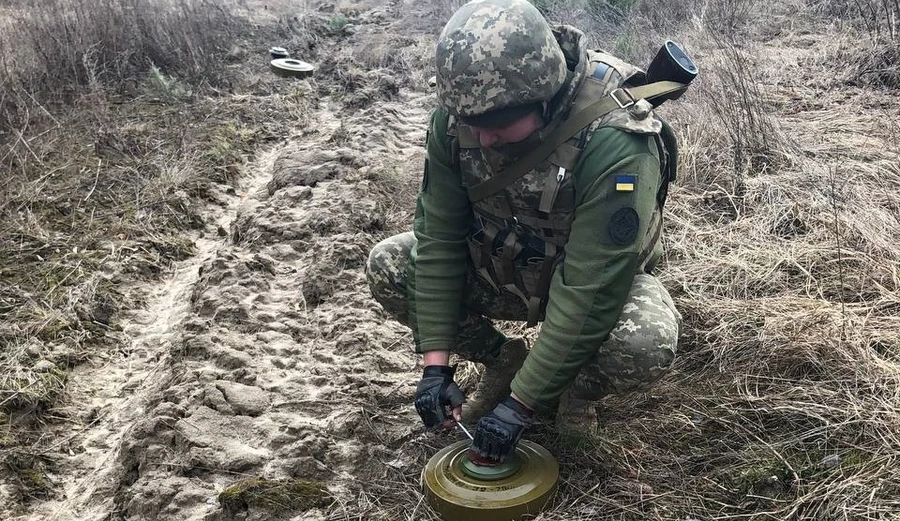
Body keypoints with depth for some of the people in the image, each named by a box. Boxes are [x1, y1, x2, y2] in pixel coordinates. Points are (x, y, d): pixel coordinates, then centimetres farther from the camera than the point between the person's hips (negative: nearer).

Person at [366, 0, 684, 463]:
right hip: (500, 269, 5)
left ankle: (569, 398, 1)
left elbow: (588, 297, -35)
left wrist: (521, 404, -30)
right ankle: (502, 361, 8)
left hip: (597, 283, -4)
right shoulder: (456, 116, -21)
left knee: (646, 345, -36)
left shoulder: (615, 144, -36)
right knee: (387, 266, -13)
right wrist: (436, 362, -19)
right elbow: (439, 237, -16)